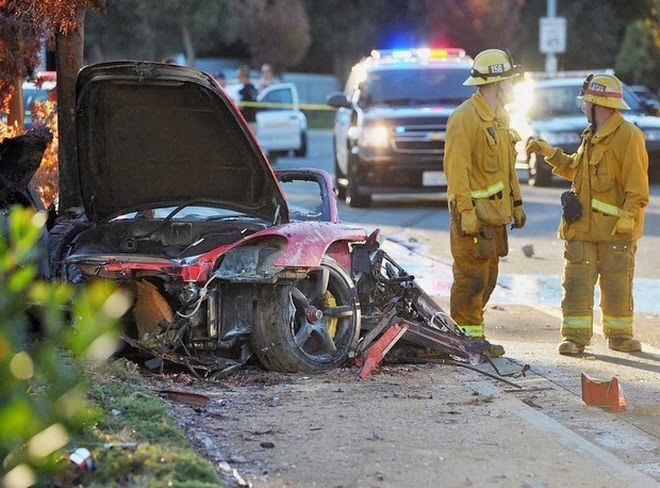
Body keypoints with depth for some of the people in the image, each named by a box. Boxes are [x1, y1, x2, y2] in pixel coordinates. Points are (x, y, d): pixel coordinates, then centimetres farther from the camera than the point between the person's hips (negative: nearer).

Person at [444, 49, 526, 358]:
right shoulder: (465, 117, -14)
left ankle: (470, 334, 19)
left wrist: (516, 202, 21)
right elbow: (456, 167, -19)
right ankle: (470, 338, -4)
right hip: (473, 213, -10)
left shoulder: (499, 118, 17)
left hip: (494, 212, 10)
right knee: (471, 277, -8)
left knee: (488, 277, 12)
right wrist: (465, 210, -23)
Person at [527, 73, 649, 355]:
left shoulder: (628, 136, -10)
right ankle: (575, 336, 4)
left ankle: (619, 334, 17)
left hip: (615, 228, -7)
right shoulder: (592, 137, 16)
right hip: (582, 225, 7)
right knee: (577, 282, 1)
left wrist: (628, 216, -20)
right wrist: (550, 153, 21)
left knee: (617, 286, 4)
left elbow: (637, 185, -14)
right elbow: (575, 168, 29)